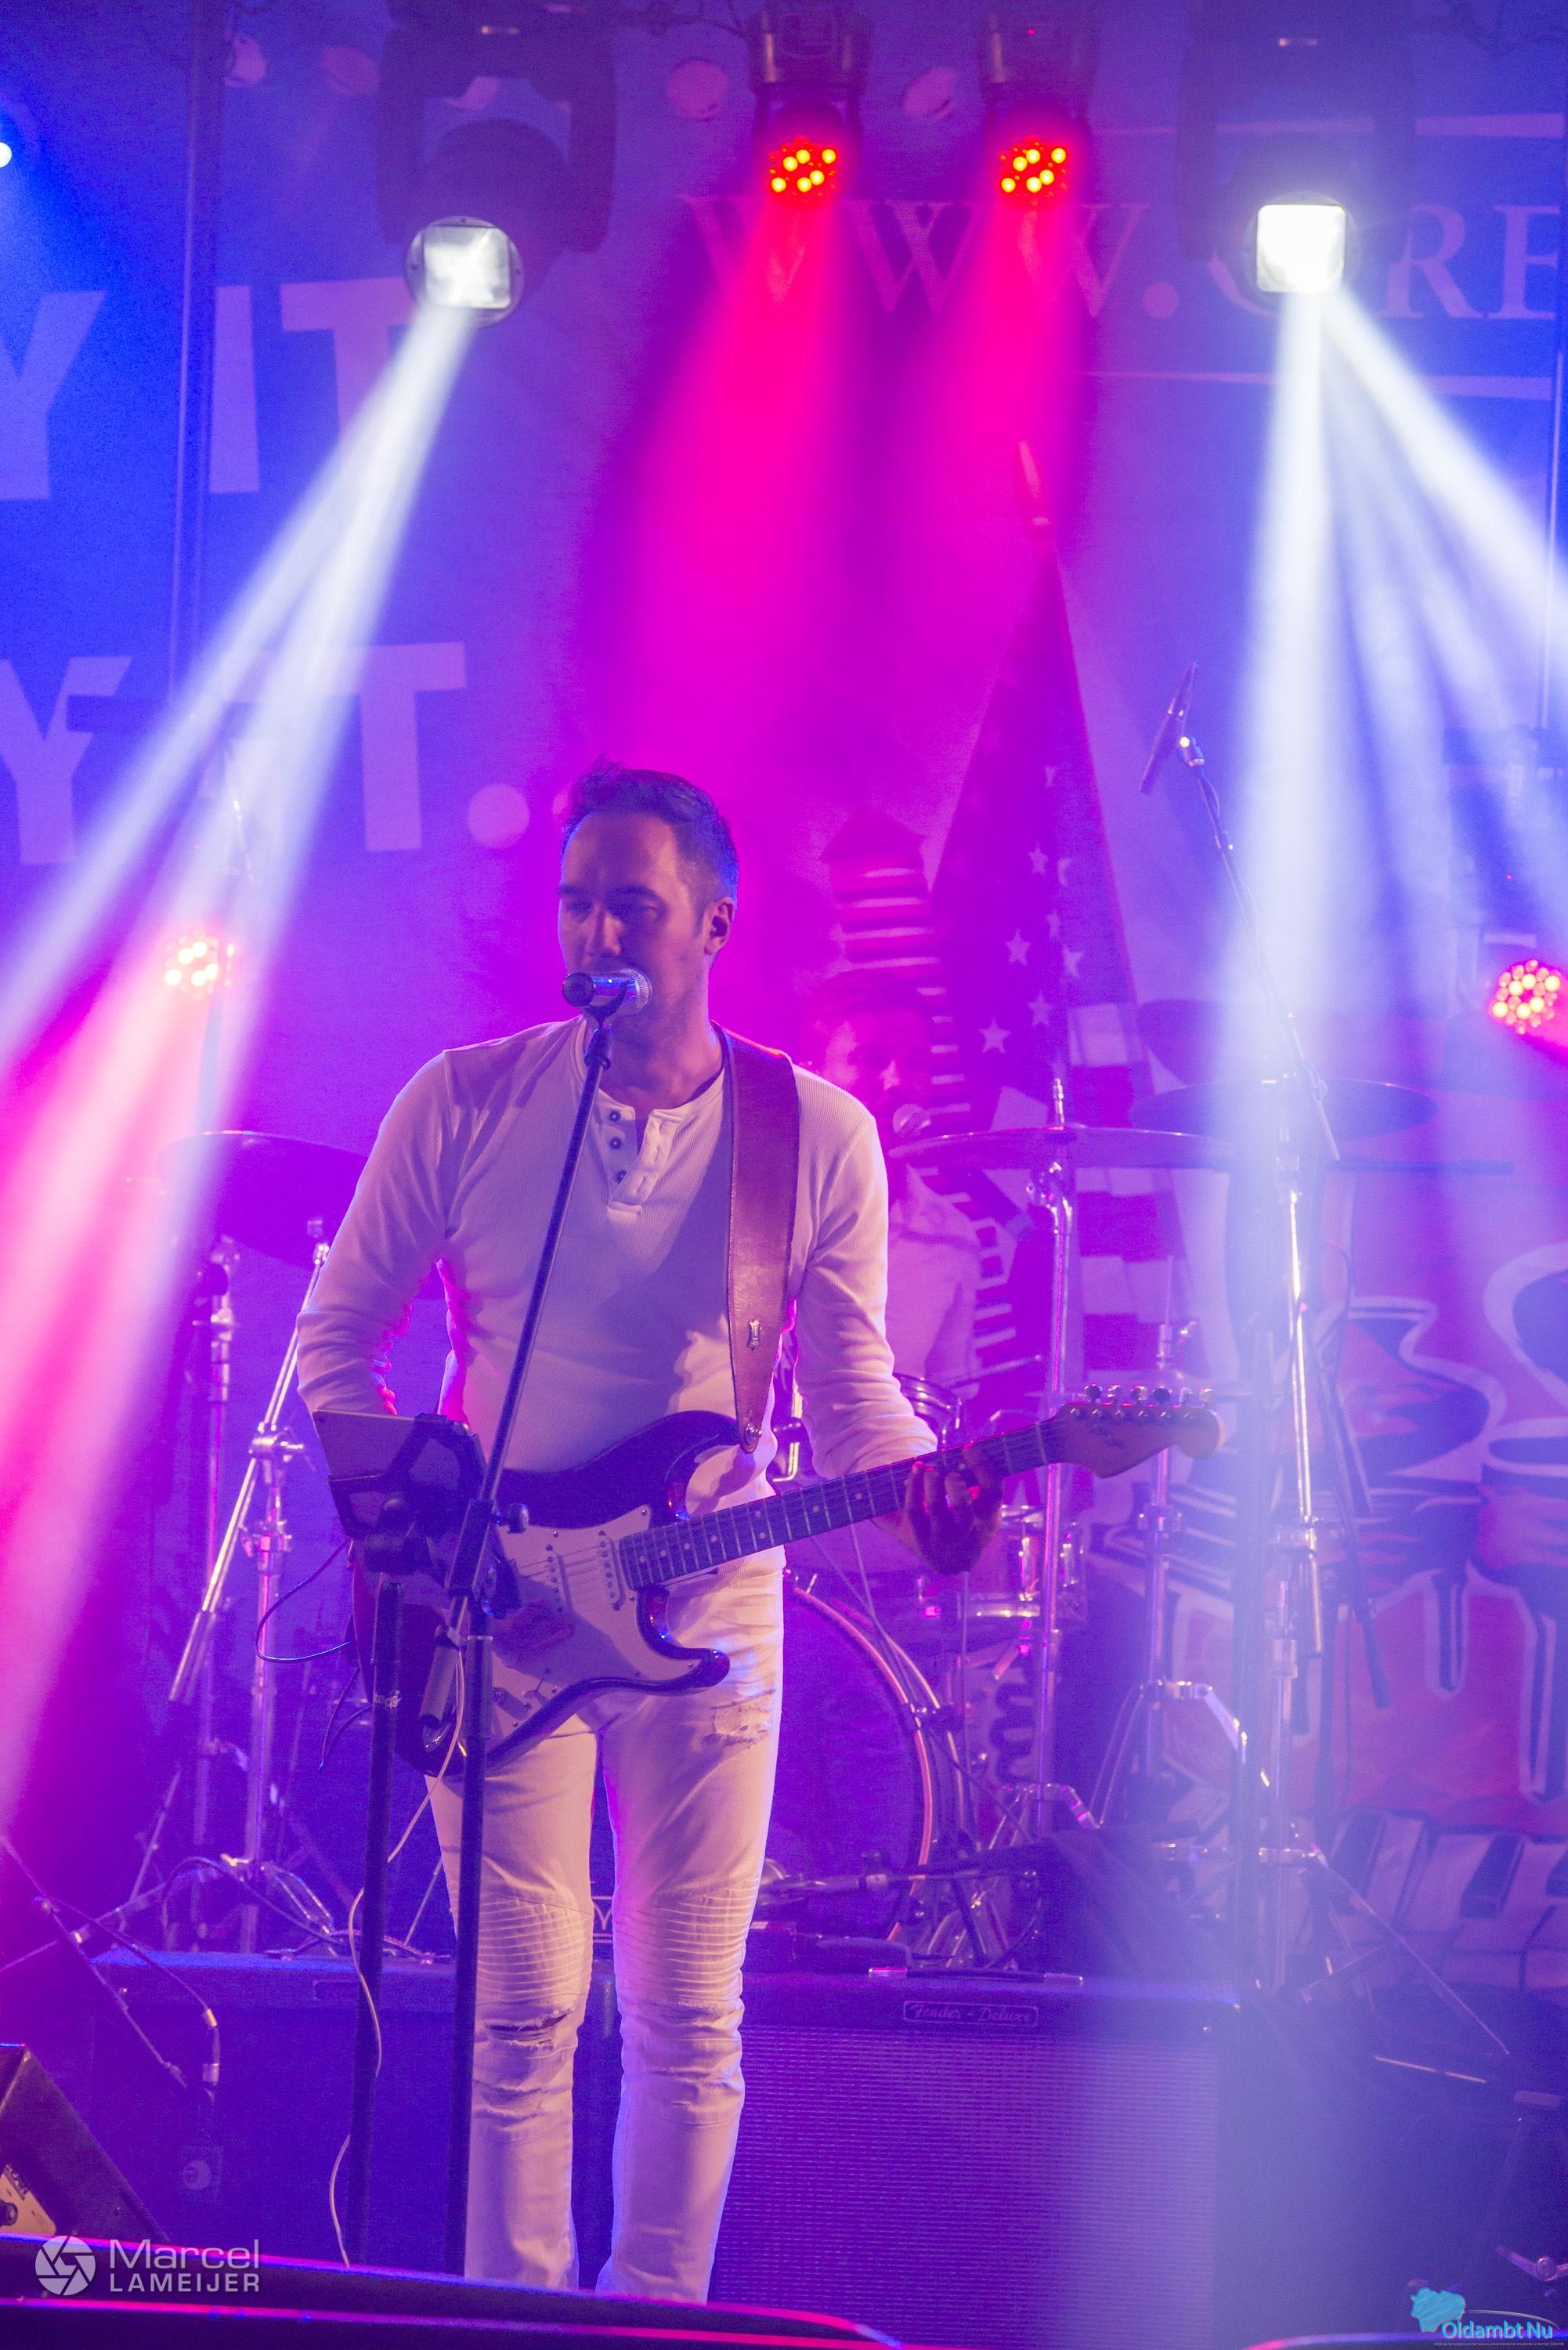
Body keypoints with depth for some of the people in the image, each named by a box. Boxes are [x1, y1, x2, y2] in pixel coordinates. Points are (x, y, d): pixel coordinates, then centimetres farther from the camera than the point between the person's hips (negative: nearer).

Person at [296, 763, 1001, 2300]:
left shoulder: (817, 1136, -1)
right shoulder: (465, 1105, -2)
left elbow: (849, 1383, 2)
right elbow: (337, 1331, 5)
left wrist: (920, 1491, -18)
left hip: (706, 1606, 1)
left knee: (689, 2019, 5)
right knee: (523, 2010, -2)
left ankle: (658, 2323, 17)